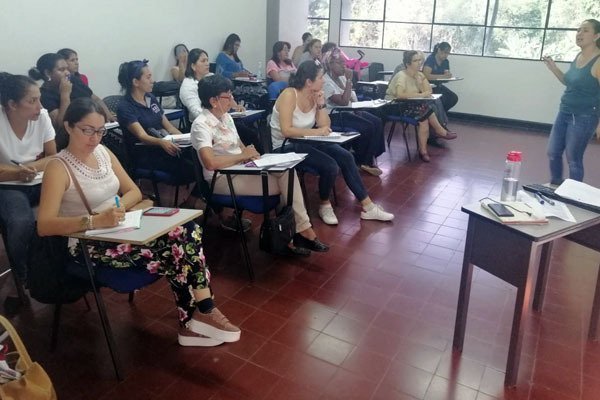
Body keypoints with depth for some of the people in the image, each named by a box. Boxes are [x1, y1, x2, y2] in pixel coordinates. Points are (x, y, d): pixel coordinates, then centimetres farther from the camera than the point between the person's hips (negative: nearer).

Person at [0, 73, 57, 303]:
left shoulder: (42, 116, -7)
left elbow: (53, 158, 0)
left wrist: (28, 167, -15)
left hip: (40, 182, 3)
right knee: (21, 222, -32)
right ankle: (21, 279, -6)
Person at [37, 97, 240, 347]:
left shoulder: (103, 152, 7)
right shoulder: (59, 168, -13)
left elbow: (134, 192, 11)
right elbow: (44, 226, -24)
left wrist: (118, 206, -12)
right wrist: (95, 221, -38)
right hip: (89, 245, -7)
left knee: (187, 231, -15)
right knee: (173, 253, -20)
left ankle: (195, 321, -11)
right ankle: (200, 315, 1)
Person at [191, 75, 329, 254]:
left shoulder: (226, 117, 12)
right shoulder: (201, 125, -15)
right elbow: (210, 163, -29)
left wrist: (249, 152, -6)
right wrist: (242, 156, -18)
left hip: (240, 168, 7)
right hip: (222, 179, -7)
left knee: (287, 171, -18)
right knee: (284, 185, -17)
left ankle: (302, 230, -16)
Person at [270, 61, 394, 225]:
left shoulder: (314, 95, 1)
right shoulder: (289, 95, -20)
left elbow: (325, 126, -1)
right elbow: (286, 131, -29)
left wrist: (321, 104, -12)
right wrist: (316, 132, -26)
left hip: (306, 142, 8)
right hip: (286, 147, -8)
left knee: (346, 157, -7)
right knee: (330, 166, -25)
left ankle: (368, 207, -1)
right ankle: (325, 205, 3)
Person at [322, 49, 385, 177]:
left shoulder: (341, 77, 10)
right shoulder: (326, 81, -17)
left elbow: (350, 98, 19)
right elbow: (343, 102, -24)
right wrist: (349, 80, -20)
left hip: (348, 111, 9)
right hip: (335, 115, -9)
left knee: (377, 122, -10)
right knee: (368, 127, -22)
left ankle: (369, 159, -6)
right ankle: (362, 161, -2)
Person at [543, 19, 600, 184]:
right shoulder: (578, 57, 5)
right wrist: (553, 68, 7)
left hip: (584, 118, -8)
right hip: (564, 113, 8)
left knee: (573, 159, 1)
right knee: (552, 152, 15)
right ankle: (555, 187, 35)